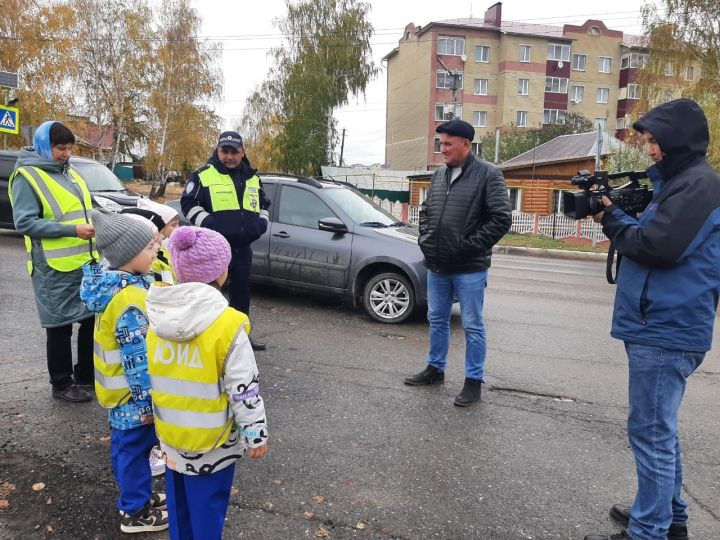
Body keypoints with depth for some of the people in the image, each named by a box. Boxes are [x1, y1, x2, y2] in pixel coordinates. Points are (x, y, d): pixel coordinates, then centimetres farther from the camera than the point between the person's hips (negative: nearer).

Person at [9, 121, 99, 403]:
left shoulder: (70, 172, 14)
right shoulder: (27, 176, -9)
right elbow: (24, 222, -17)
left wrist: (94, 224, 3)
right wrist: (72, 230, -22)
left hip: (86, 262, 7)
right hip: (55, 268, -7)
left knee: (92, 318, 14)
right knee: (60, 326, 4)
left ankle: (86, 374, 30)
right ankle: (62, 384, 19)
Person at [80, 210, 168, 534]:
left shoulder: (113, 282, 1)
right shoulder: (129, 299, -31)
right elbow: (137, 357, -27)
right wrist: (146, 398, -20)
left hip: (121, 389, 10)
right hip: (133, 393, -10)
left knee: (126, 445, 23)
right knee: (134, 448, 8)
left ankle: (135, 496, 41)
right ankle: (135, 512, 26)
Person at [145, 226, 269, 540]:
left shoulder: (158, 317, -5)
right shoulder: (228, 324, -24)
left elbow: (150, 375, 7)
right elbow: (244, 390, -19)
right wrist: (256, 435, -7)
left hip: (170, 431, 6)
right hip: (211, 438, -5)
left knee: (178, 499, 24)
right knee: (207, 504, 12)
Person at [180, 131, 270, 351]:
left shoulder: (252, 178, 15)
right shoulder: (203, 176, -3)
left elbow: (263, 203, 27)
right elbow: (188, 203, -5)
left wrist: (262, 222, 11)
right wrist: (207, 223, -15)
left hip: (243, 248, 6)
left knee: (242, 291, 14)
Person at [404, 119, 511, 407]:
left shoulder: (488, 174, -9)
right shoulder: (439, 174, 10)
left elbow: (501, 219, -13)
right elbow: (425, 211, 20)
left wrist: (469, 245, -15)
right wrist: (425, 240, 5)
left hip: (469, 269, -6)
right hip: (436, 266, 7)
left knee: (472, 326, 4)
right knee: (437, 321, 18)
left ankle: (474, 381, 17)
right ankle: (435, 369, 34)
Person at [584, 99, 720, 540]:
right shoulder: (680, 181, 18)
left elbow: (656, 247, -22)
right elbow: (650, 237, 19)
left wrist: (611, 217, -8)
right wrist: (618, 212, 3)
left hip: (667, 330, -10)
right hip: (662, 326, 10)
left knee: (651, 432, -3)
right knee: (660, 428, 19)